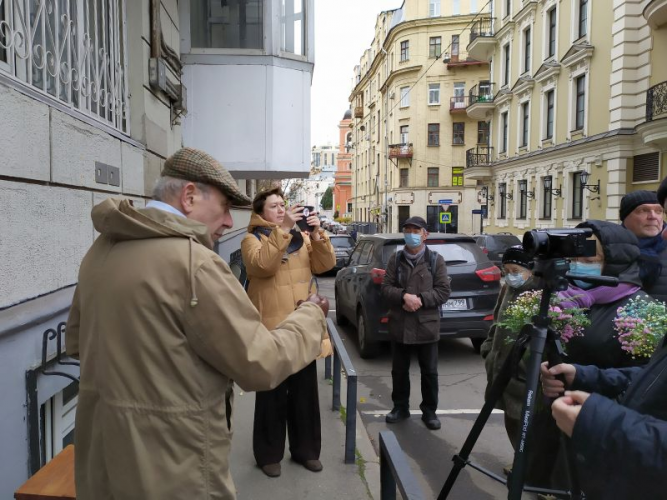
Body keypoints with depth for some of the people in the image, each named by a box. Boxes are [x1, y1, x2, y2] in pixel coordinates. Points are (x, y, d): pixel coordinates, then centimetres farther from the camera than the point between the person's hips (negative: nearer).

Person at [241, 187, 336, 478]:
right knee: (272, 396, 6)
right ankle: (269, 455, 23)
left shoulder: (301, 238, 12)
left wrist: (317, 233, -15)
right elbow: (262, 264, -24)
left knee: (305, 394, 14)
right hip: (272, 329, -4)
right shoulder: (252, 240, -3)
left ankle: (305, 450, 30)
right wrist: (283, 230, -28)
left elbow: (326, 265, -1)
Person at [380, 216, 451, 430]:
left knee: (429, 372, 9)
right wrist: (404, 296, -19)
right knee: (399, 370, 13)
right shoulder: (396, 259, 5)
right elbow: (386, 288, -1)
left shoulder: (436, 260, 0)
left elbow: (443, 291, -4)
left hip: (427, 326, -2)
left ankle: (429, 410, 25)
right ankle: (400, 406, 30)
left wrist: (420, 299, -17)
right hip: (399, 325, 2)